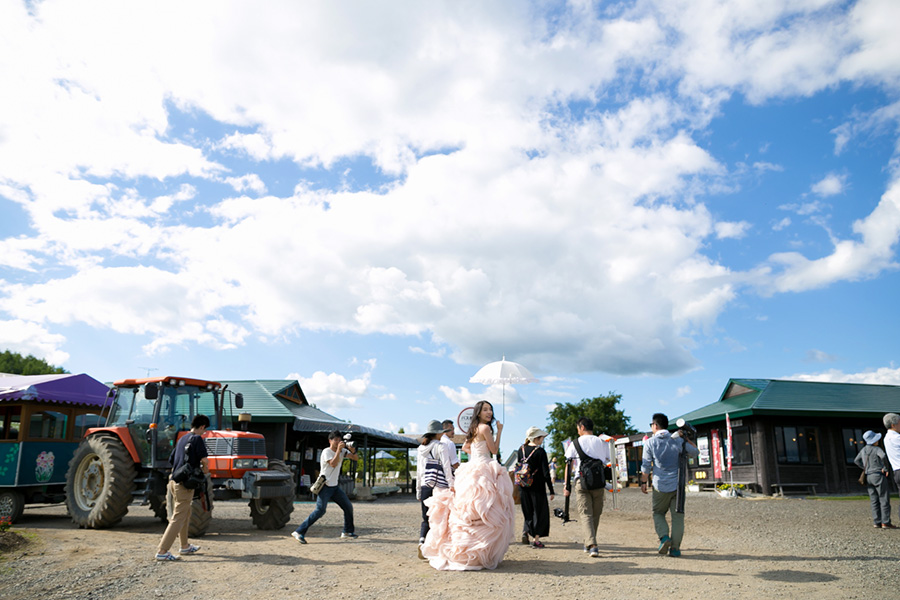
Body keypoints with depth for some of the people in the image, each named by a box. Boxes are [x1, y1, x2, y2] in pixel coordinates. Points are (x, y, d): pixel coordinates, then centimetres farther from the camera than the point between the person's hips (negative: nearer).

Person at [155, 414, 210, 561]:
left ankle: (185, 546, 31)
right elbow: (205, 461, -19)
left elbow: (172, 460, 23)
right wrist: (205, 472, 1)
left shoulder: (182, 439, 15)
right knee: (178, 518, -6)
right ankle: (162, 551, -7)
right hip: (185, 483, -9)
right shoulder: (197, 439, -10)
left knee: (185, 514, 21)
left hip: (174, 480, 9)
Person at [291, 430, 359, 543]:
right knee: (320, 510, -20)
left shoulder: (342, 451, 10)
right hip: (325, 486, -8)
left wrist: (353, 450, -12)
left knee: (348, 507, 10)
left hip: (334, 487, 8)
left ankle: (348, 531, 25)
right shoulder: (326, 451, -11)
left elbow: (356, 458, 8)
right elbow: (333, 464, -25)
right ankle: (299, 532, -18)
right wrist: (338, 449, -24)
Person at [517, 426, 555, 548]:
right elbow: (545, 473, -13)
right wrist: (551, 491, -6)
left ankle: (526, 531, 3)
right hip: (537, 487, -5)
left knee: (528, 511, 19)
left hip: (523, 487, 5)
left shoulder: (521, 450, 5)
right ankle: (536, 539, 5)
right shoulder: (540, 452, -12)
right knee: (540, 512, 7)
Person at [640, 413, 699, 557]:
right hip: (678, 485, 1)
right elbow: (695, 452, 10)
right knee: (677, 516, 7)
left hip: (660, 486, -1)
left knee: (658, 513, 16)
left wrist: (643, 482, 8)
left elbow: (646, 466, -3)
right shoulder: (677, 441, 0)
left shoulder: (650, 443, -3)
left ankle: (664, 537, -5)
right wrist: (685, 438, 16)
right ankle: (675, 548, 4)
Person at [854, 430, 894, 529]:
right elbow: (883, 456, -32)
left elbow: (856, 460, 17)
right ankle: (885, 523, -2)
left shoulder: (864, 449, 9)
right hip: (879, 476, -7)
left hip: (868, 477, 7)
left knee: (875, 501, 8)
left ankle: (877, 522, 7)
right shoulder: (877, 449, -12)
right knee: (884, 500, -1)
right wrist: (885, 468, -17)